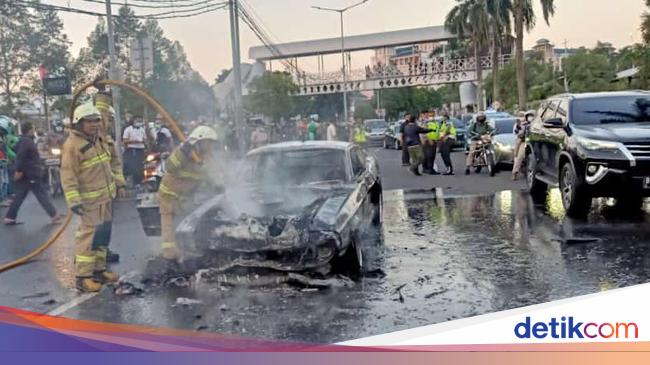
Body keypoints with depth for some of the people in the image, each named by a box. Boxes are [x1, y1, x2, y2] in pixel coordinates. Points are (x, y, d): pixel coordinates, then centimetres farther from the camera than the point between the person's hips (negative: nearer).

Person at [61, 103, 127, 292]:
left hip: (107, 196, 9)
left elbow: (114, 161, 20)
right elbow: (68, 175, -19)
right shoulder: (72, 144, -16)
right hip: (90, 200, -9)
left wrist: (119, 183, 15)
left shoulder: (101, 139, 9)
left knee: (104, 234, 15)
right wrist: (73, 200, -24)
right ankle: (82, 276, -1)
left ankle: (98, 269, 27)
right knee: (89, 236, -8)